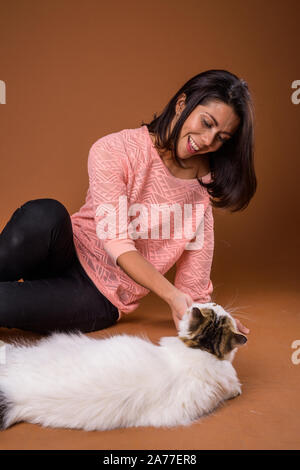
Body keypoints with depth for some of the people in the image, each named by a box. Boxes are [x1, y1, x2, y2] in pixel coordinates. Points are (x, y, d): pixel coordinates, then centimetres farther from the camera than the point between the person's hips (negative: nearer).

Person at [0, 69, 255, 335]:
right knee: (44, 214, -36)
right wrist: (173, 296, -29)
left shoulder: (205, 180, 2)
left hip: (103, 298, 0)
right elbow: (116, 243, -20)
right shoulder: (114, 150, -12)